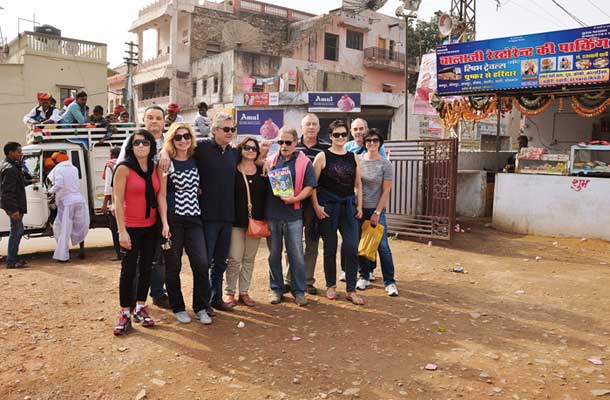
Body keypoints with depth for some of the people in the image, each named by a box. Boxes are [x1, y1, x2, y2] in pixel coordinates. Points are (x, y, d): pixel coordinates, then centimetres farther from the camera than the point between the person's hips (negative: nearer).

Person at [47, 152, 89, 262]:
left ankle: (63, 255, 0)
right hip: (80, 200, 5)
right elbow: (77, 184, 12)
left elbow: (59, 184, -18)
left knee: (64, 229, 1)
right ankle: (82, 251, 21)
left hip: (66, 202, -5)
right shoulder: (74, 168, 14)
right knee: (80, 227, 18)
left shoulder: (58, 169, -3)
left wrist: (51, 191, -1)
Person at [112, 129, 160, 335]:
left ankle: (140, 308, 25)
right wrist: (122, 231, -15)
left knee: (146, 269, 12)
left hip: (151, 227, 5)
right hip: (131, 227, -5)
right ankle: (125, 314, 10)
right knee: (128, 270, 0)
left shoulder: (155, 168, 6)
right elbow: (118, 201, -11)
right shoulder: (124, 168, -8)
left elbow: (159, 197, 9)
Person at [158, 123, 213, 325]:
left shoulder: (195, 160, 9)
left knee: (201, 263, -3)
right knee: (173, 266, 5)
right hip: (173, 219, -4)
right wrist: (165, 223, -13)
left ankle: (201, 308, 12)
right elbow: (161, 195, -7)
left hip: (194, 219, 4)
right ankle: (178, 308, 21)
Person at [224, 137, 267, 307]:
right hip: (236, 221, -3)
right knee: (235, 258, -4)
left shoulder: (261, 171, 8)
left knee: (249, 259, 10)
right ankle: (229, 292, 12)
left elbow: (266, 195, 12)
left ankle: (244, 292, 21)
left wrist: (264, 219, 5)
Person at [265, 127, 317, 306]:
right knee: (274, 254, 10)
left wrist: (295, 198, -18)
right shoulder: (271, 161, 11)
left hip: (293, 215, -3)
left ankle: (299, 290, 12)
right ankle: (276, 289, 22)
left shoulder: (304, 162, 1)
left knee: (296, 255, 1)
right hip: (271, 214, 3)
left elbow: (309, 187, -6)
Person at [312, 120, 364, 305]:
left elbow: (358, 184, 14)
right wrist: (316, 206, -11)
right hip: (328, 206, -3)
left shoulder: (353, 157, 9)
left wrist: (359, 206, 7)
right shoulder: (322, 156, -2)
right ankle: (331, 285, 23)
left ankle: (351, 290, 6)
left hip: (348, 206, 3)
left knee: (352, 246, -4)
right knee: (330, 247, 6)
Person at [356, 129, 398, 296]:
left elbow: (386, 191, -5)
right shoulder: (358, 160, 3)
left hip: (376, 209, -2)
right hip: (358, 208, 3)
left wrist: (377, 212, -9)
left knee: (383, 246, -5)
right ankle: (364, 276, 24)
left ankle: (389, 282, 4)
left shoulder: (385, 164, -4)